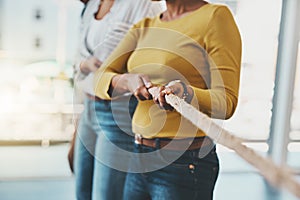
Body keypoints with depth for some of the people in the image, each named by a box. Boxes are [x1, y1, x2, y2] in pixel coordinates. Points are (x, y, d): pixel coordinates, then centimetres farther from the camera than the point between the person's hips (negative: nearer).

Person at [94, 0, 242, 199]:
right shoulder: (144, 27, 10)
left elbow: (226, 102, -13)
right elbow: (101, 81, 2)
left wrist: (186, 93, -31)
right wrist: (128, 81, -18)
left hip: (184, 162, -6)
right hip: (139, 157, 7)